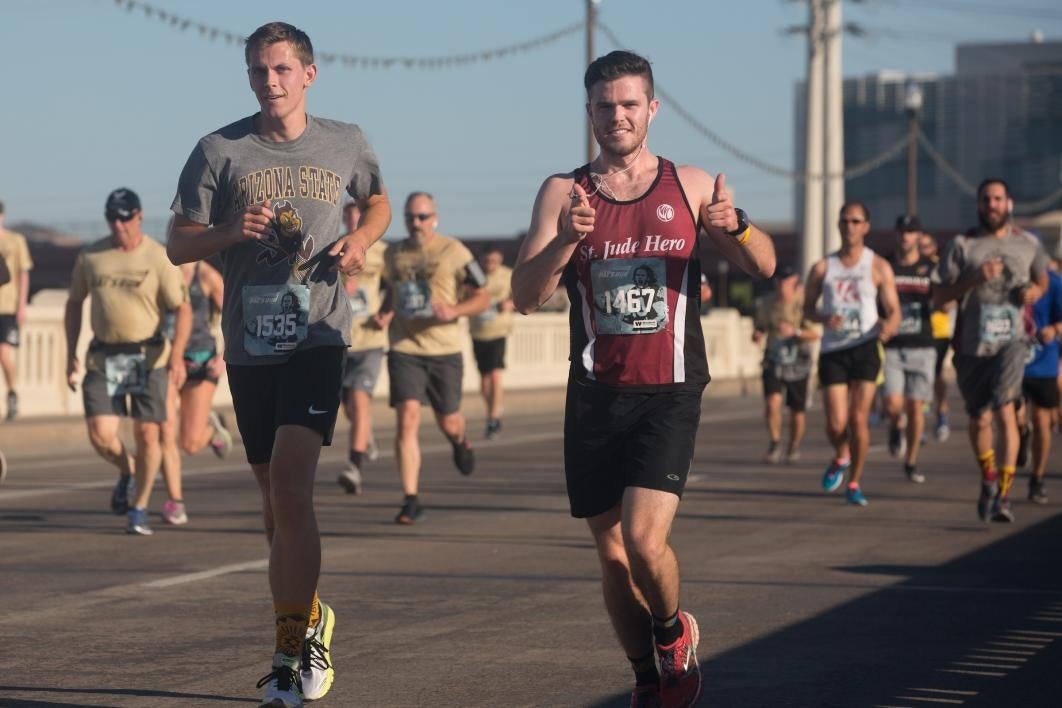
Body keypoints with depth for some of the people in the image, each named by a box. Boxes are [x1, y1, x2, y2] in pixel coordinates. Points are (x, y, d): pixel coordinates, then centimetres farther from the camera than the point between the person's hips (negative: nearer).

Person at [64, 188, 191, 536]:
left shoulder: (158, 258, -7)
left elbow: (182, 310, -8)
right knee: (100, 435, -9)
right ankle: (126, 472, 25)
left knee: (147, 433, -4)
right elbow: (74, 304, 14)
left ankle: (139, 509, 12)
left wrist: (176, 355, -21)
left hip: (147, 356, -2)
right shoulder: (90, 256, 2)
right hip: (103, 358, 2)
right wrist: (71, 354, 8)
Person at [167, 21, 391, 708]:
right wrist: (229, 231, -17)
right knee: (276, 497, 10)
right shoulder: (220, 151, 1)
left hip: (317, 337, -2)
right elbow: (178, 245, 3)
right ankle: (309, 620, 29)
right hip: (249, 346, 2)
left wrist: (360, 241, 2)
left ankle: (295, 642, -12)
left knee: (290, 483, -18)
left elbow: (378, 202, 24)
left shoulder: (345, 143, 5)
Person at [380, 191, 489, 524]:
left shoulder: (453, 252, -4)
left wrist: (453, 311, -18)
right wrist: (384, 313, 6)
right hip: (404, 350, 1)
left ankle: (460, 442, 50)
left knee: (448, 423, 10)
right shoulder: (393, 254, 7)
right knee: (407, 420, -13)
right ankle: (411, 500, -12)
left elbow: (483, 297, 0)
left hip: (444, 350, -1)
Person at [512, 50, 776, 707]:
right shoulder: (563, 192, 2)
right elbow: (525, 297, -6)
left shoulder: (690, 185, 4)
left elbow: (764, 267, 1)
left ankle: (674, 631, 14)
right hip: (595, 394, 2)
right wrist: (566, 239, -25)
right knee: (613, 555, 7)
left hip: (668, 395, -2)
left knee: (645, 541, -17)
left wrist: (738, 226, -21)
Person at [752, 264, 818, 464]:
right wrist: (757, 336, -12)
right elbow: (758, 328, 11)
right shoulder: (765, 303, -1)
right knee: (772, 403, -19)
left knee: (797, 410, 7)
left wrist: (795, 332, -31)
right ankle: (775, 443, 2)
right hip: (773, 362, 1)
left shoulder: (803, 303, -11)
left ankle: (794, 447, 32)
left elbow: (815, 334, -14)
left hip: (797, 363, -1)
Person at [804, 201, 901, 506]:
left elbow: (894, 311, 2)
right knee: (836, 423, -6)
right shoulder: (823, 268, 8)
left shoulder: (878, 267, 3)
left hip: (865, 346, -1)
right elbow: (808, 309, 13)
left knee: (859, 419, -8)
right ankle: (840, 457, 29)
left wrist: (888, 326, -22)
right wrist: (825, 318, -10)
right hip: (833, 349, 1)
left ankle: (854, 484, 7)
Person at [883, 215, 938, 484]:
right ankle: (897, 426, 22)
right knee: (892, 405, -14)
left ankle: (911, 463, 15)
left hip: (921, 348, 0)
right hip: (891, 348, 0)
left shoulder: (931, 269, 5)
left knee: (916, 407, 1)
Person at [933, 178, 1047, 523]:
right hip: (972, 344, 1)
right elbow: (940, 294, -4)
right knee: (979, 420, 10)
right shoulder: (962, 245, 1)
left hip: (1011, 340, -1)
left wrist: (1034, 291, -1)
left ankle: (1003, 495, -18)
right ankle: (988, 481, 37)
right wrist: (975, 278, -19)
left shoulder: (1028, 244, 6)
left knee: (1004, 410, -19)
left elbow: (1042, 279, 23)